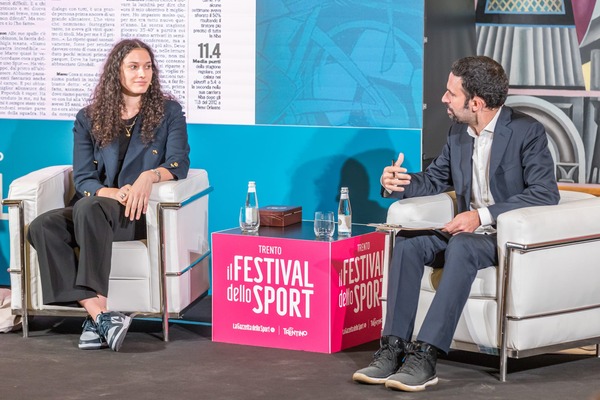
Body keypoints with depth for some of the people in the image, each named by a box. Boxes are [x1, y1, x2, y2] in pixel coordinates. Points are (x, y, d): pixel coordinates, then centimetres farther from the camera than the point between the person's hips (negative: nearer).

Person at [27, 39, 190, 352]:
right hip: (95, 205, 4)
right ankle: (100, 315, -39)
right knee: (42, 227, -28)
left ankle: (96, 318, -43)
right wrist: (113, 192, -17)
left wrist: (149, 176, -26)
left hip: (144, 211, -4)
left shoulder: (168, 111, 9)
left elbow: (179, 163, -3)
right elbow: (82, 178, 5)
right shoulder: (89, 118, 13)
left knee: (88, 207, -37)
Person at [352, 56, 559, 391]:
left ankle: (425, 356, -39)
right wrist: (398, 184, -2)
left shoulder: (527, 131, -12)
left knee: (461, 247, -36)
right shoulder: (459, 133, 10)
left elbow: (546, 193, -21)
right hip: (469, 230, 7)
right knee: (408, 242, -19)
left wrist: (482, 216, -27)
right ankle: (394, 348, -25)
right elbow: (435, 180, 22)